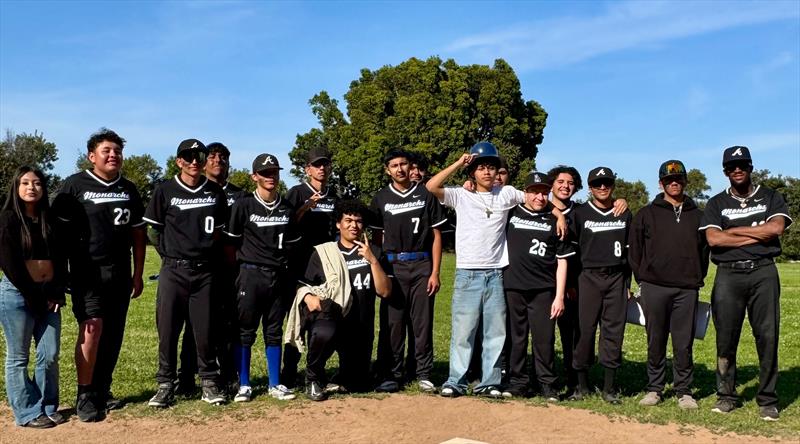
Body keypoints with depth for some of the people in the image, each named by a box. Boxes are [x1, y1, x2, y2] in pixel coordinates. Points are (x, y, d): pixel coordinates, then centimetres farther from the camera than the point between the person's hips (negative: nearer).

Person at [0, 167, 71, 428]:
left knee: (50, 355, 3)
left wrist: (57, 294, -5)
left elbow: (61, 259, 8)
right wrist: (34, 298, -11)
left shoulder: (51, 221, 10)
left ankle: (48, 407, 16)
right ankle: (27, 413, 10)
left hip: (48, 294, 5)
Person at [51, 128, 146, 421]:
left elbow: (137, 233, 16)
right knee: (92, 328, -16)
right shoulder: (75, 185, -2)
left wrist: (138, 273, 13)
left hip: (120, 273, 5)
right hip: (87, 270, -5)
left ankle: (102, 390, 21)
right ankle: (85, 397, -5)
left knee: (113, 334, 7)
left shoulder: (129, 190, 13)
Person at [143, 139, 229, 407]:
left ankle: (209, 383, 15)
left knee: (204, 329, 4)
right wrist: (171, 257, 5)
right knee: (167, 329, 1)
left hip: (204, 270, 1)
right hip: (173, 270, -1)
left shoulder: (215, 193, 7)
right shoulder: (165, 191, 1)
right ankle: (165, 385, 12)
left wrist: (206, 248, 2)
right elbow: (157, 230, 8)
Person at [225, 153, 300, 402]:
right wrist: (238, 270, -4)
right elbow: (231, 244, -1)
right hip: (251, 274, -4)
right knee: (245, 332, 2)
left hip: (278, 276, 4)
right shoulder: (243, 205, -3)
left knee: (274, 332, 10)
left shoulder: (287, 209, 9)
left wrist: (287, 273, 8)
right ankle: (244, 385, 12)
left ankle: (275, 384, 18)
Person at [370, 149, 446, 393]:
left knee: (423, 322, 3)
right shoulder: (381, 198, 8)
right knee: (392, 323, 2)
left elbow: (436, 235, 5)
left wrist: (435, 272, -1)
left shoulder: (425, 194, 5)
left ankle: (424, 374, 11)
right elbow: (377, 237, 10)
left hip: (422, 266, 0)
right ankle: (393, 375, 10)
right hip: (393, 266, 1)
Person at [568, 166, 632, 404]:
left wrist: (628, 283, 11)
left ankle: (610, 387, 9)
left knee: (614, 330, 2)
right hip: (588, 277, -2)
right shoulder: (579, 213, 3)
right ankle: (581, 384, 8)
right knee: (585, 329, -3)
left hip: (616, 278, 2)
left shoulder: (624, 214, 12)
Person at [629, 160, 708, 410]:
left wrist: (698, 280, 8)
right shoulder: (647, 214, 7)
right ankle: (654, 389, 15)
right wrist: (642, 280, 4)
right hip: (654, 288, -1)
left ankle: (684, 391, 12)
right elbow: (634, 250, 8)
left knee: (684, 344, 2)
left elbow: (705, 250, 14)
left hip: (687, 289, 1)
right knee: (656, 342, 6)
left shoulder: (698, 216, 12)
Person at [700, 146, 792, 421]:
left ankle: (767, 400, 7)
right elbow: (713, 238, -5)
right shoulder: (716, 203, 12)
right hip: (728, 275, 1)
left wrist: (734, 230, -4)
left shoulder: (770, 198, 12)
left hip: (763, 273, -1)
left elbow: (776, 227, -8)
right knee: (725, 338, 2)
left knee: (767, 337, -2)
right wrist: (756, 236, -5)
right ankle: (726, 396, 14)